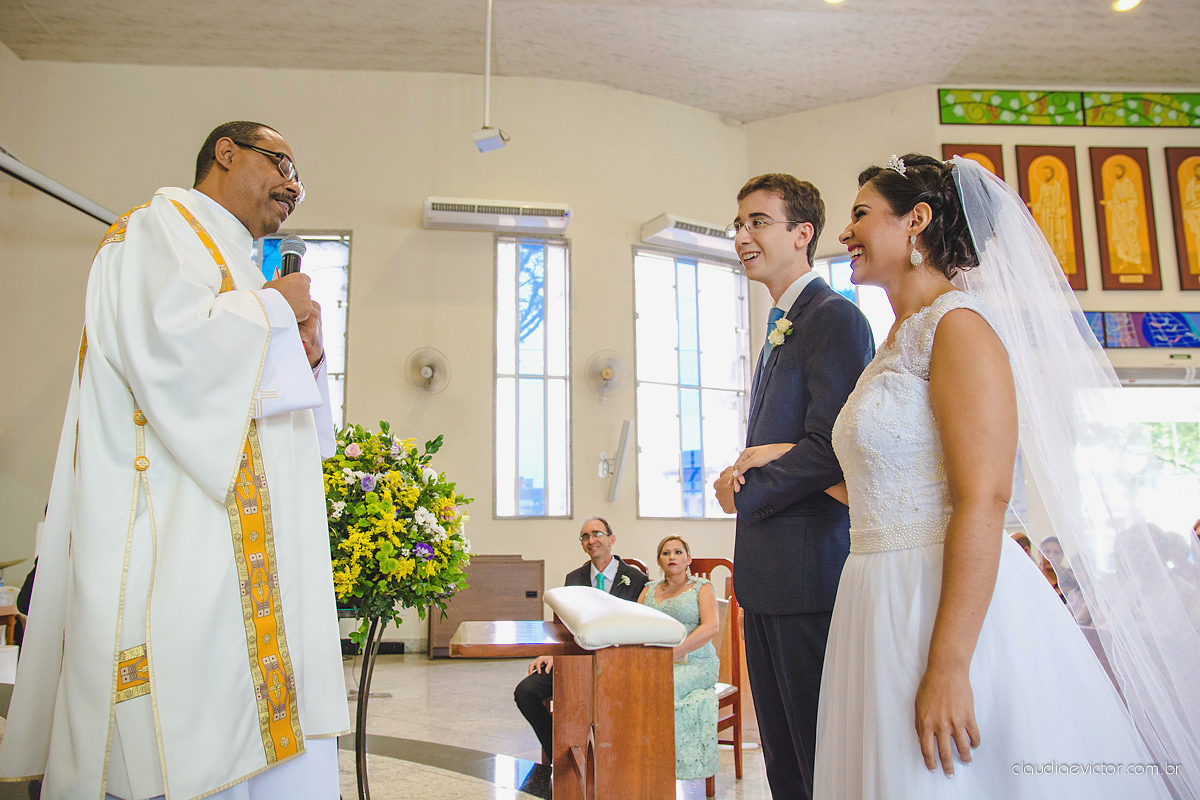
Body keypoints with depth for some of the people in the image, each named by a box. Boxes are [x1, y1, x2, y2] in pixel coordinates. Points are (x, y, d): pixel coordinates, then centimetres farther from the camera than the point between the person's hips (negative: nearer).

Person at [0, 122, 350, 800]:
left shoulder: (235, 268, 29)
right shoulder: (163, 226, 1)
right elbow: (168, 348, -19)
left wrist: (306, 350, 8)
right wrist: (275, 308, -4)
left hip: (252, 558, 9)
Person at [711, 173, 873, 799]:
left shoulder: (834, 318, -11)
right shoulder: (780, 329, 20)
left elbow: (831, 448, -20)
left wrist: (745, 495, -9)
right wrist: (741, 476, 2)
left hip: (809, 565, -10)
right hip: (766, 572, 10)